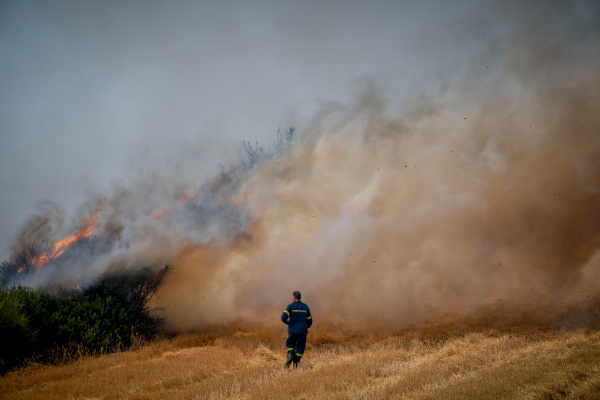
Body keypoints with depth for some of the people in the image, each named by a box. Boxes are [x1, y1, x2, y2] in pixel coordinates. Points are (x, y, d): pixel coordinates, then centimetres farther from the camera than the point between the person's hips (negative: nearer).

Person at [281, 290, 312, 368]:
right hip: (302, 331, 1)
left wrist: (287, 323, 8)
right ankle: (295, 363, 2)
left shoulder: (291, 306, -5)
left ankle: (290, 356, -10)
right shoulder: (305, 307, 6)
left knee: (290, 344, 16)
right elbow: (309, 321, 10)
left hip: (292, 330, -1)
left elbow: (283, 318, -13)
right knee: (300, 347, 9)